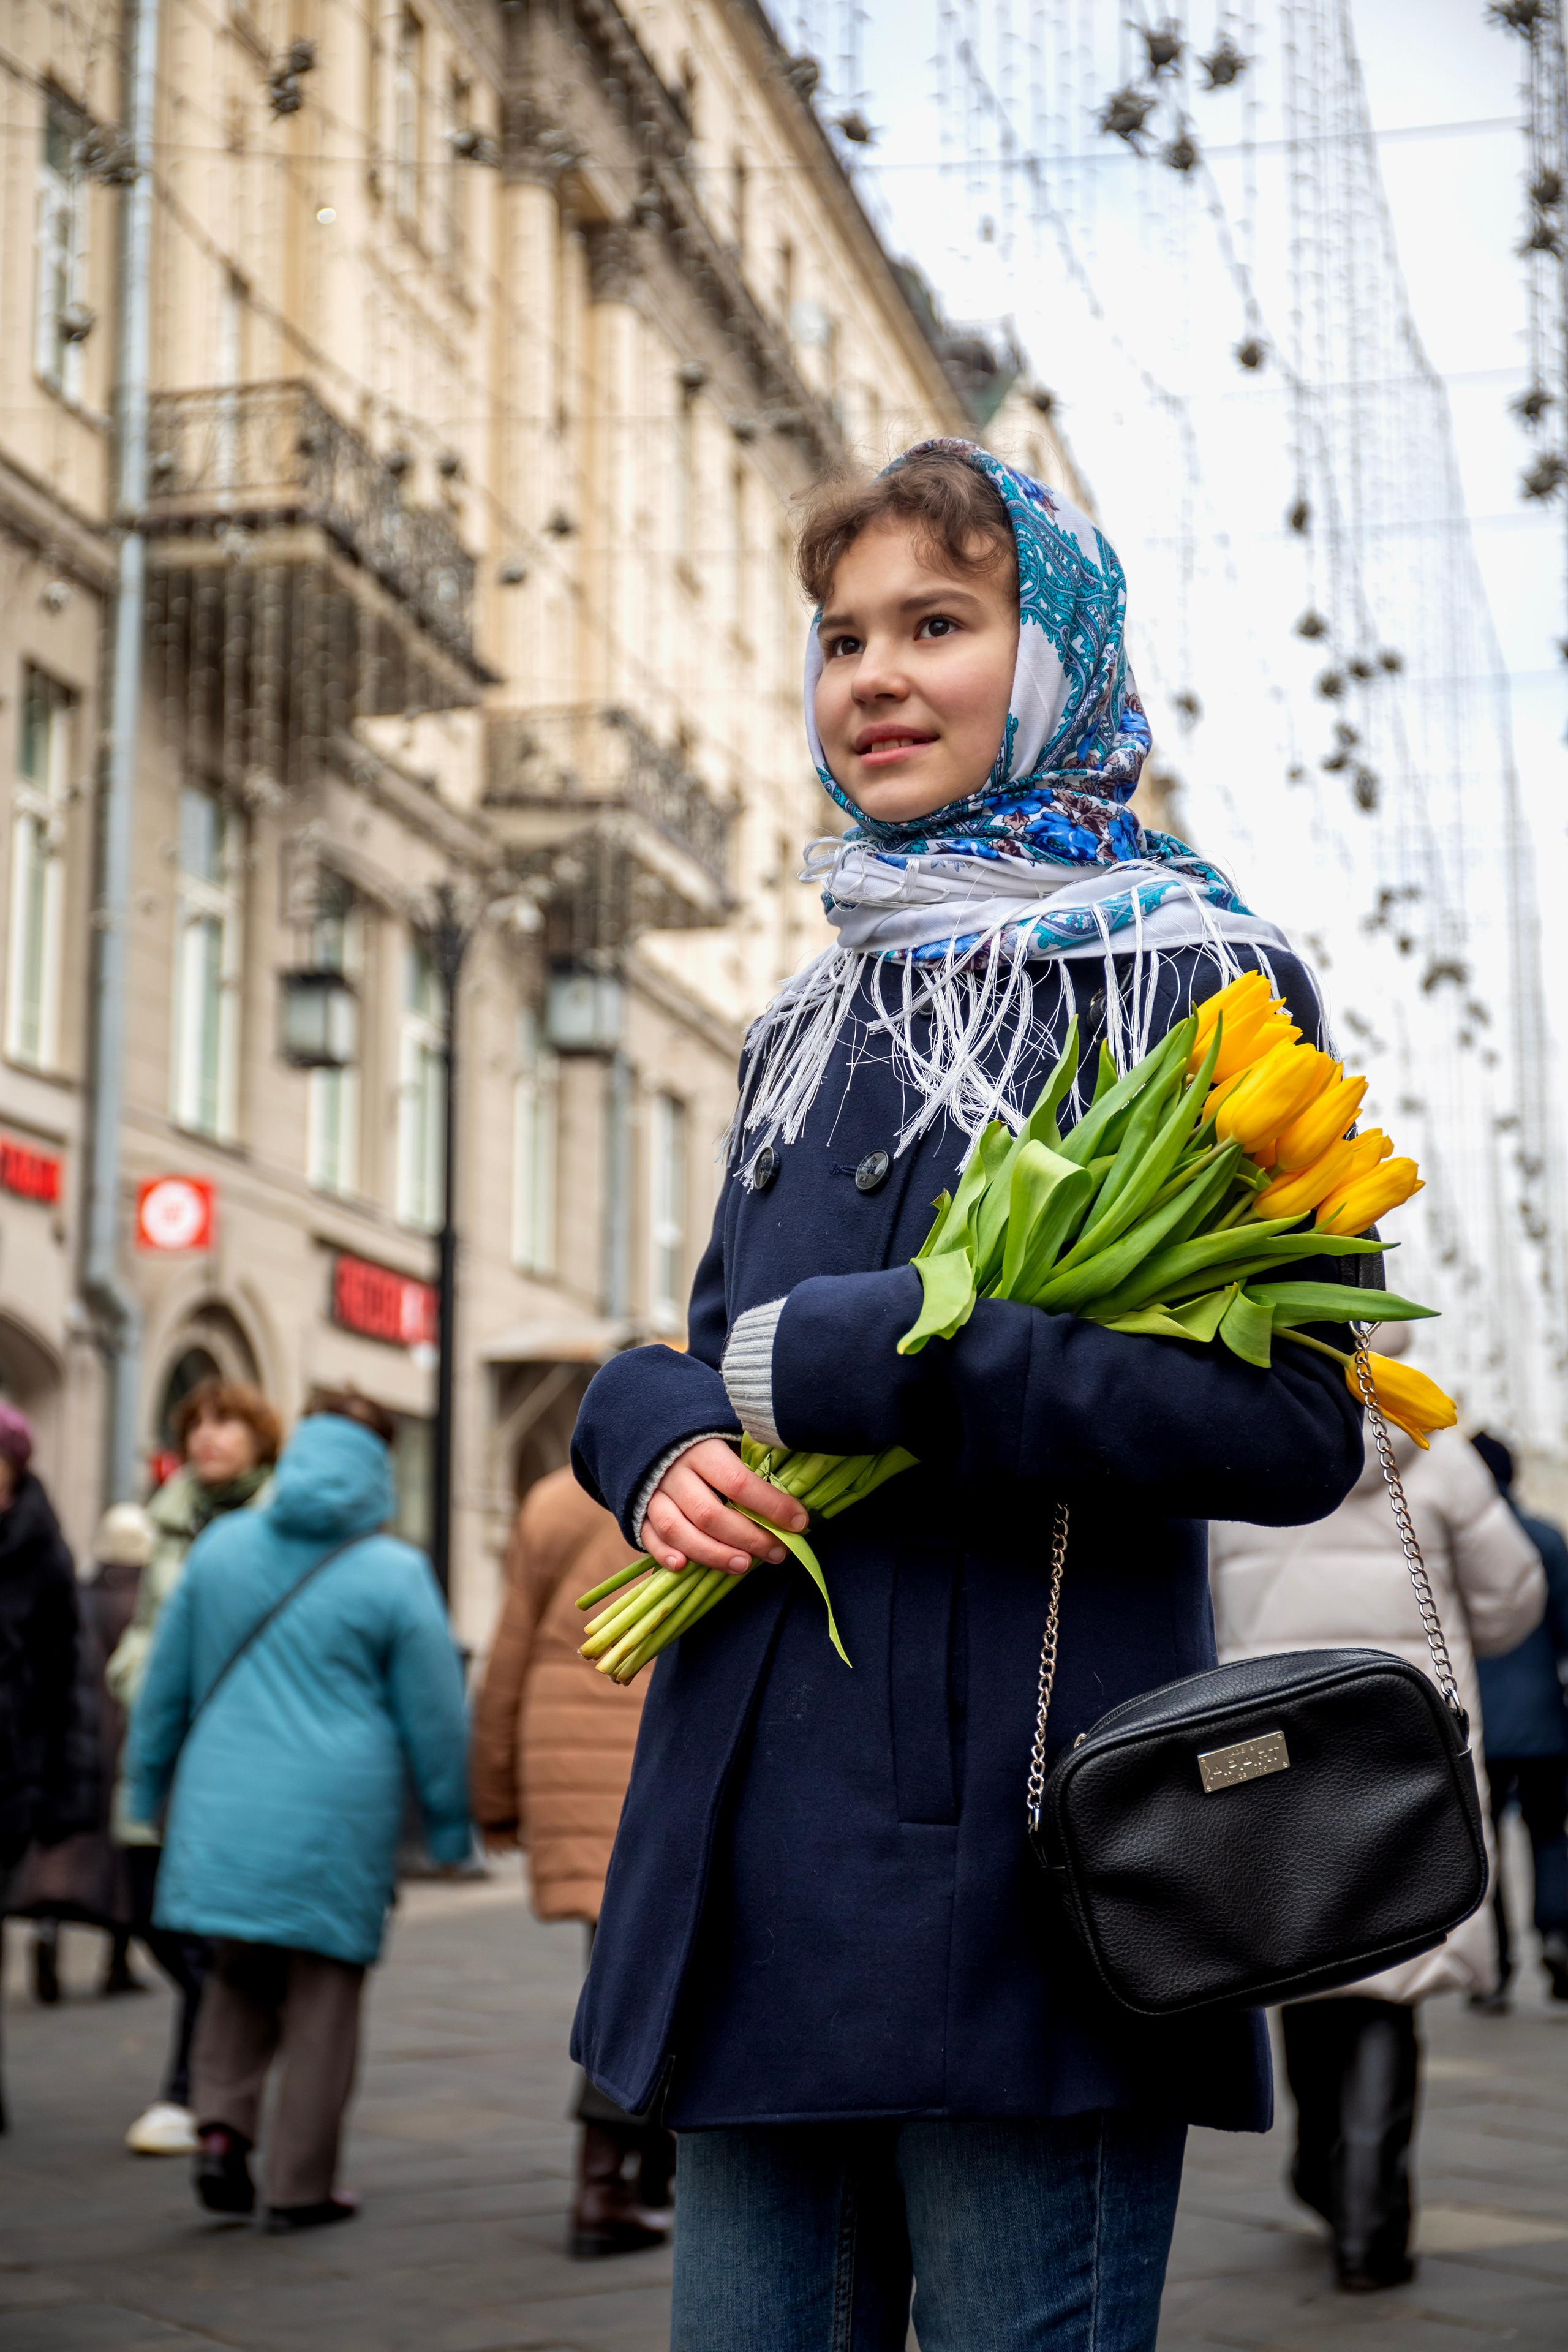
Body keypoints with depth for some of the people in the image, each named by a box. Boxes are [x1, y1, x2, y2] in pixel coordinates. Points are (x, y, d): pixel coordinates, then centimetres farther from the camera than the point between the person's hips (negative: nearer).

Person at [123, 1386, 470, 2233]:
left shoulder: (222, 1547, 4)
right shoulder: (395, 1574, -6)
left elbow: (166, 1679, 11)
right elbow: (435, 1713, -2)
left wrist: (149, 1781, 23)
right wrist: (449, 1820, 10)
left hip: (224, 1809, 3)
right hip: (336, 1815, -3)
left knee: (240, 1974, 20)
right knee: (322, 1998, 7)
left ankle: (220, 2125, 1)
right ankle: (299, 2187, 11)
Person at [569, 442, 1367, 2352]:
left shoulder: (1187, 978, -3)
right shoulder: (814, 1024, 19)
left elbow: (1296, 1425, -13)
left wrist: (854, 1353, -17)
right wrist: (659, 1441, -2)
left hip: (1019, 1849, -7)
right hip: (762, 1870, 7)